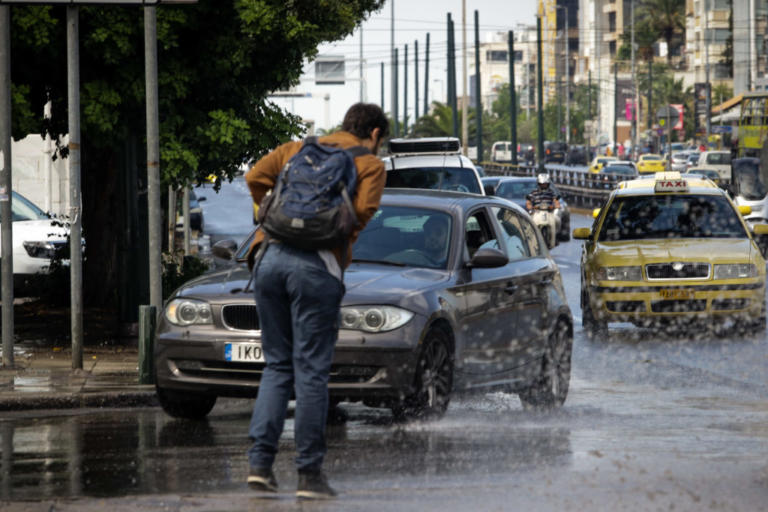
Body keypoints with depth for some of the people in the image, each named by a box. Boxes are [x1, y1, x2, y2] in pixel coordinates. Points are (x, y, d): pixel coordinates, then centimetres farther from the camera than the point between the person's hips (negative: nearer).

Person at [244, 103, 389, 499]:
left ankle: (259, 460, 1)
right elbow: (364, 209, -6)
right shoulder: (369, 164, 9)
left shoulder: (297, 149, 22)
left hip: (271, 258, 5)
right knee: (311, 370, 0)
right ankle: (309, 473, 1)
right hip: (317, 265, -4)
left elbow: (255, 177, 10)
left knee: (277, 365, 13)